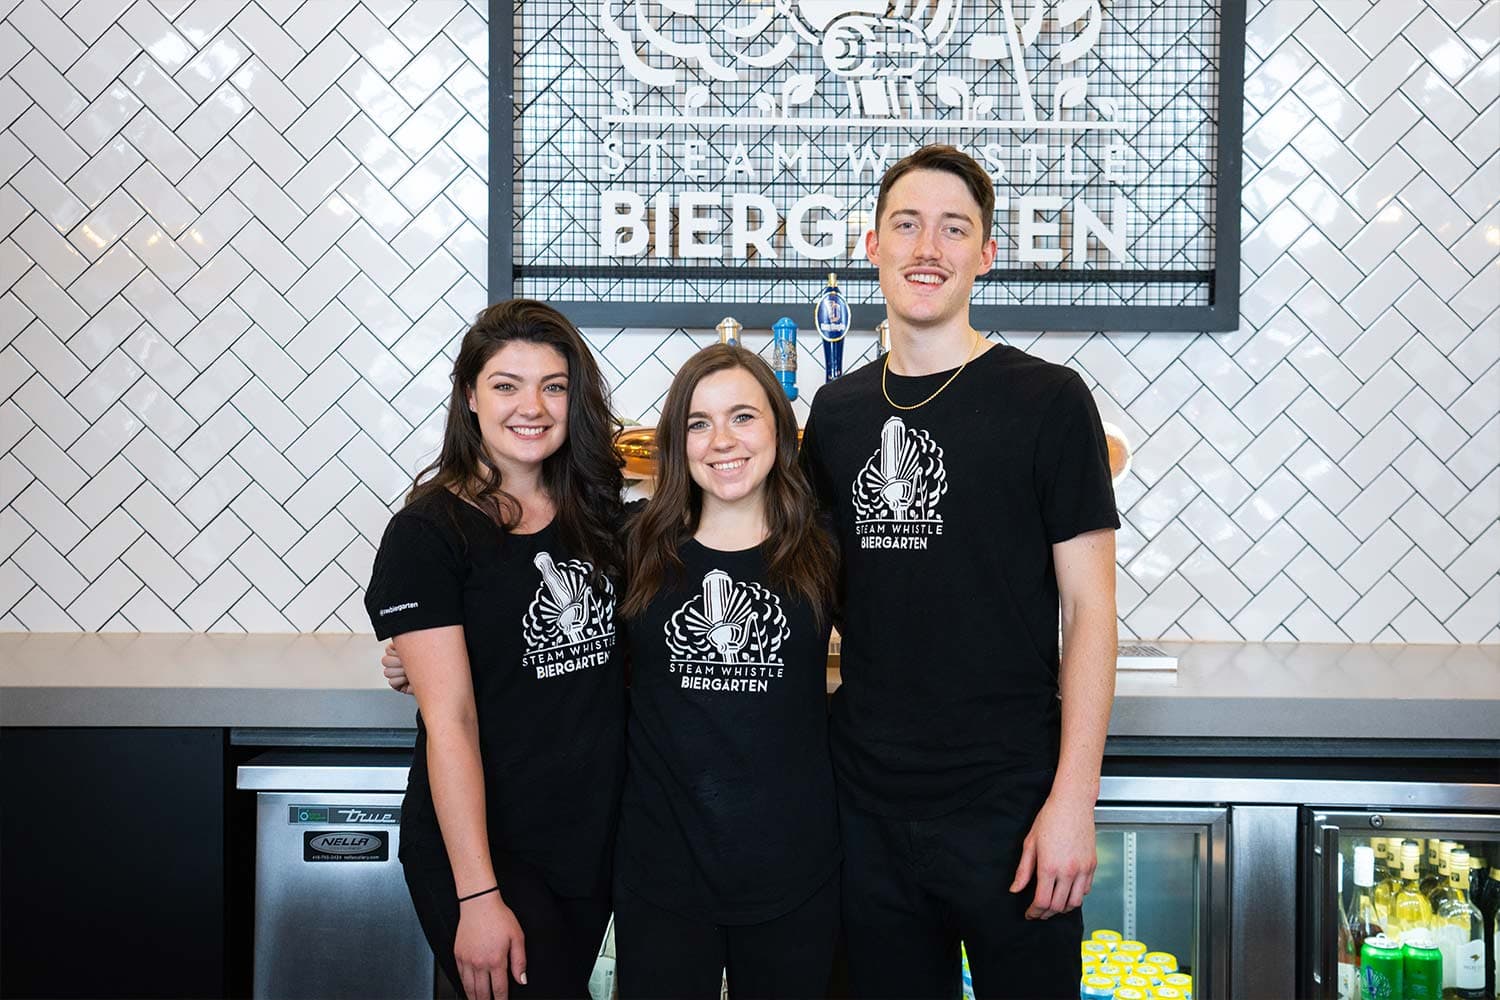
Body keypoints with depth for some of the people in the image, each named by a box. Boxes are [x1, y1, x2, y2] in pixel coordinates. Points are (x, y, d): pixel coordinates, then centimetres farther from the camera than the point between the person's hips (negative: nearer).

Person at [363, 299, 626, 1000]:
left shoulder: (596, 512, 5)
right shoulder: (428, 533, -12)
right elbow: (450, 723, -17)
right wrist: (477, 898, -20)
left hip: (596, 842, 6)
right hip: (488, 853, -6)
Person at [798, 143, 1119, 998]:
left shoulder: (1047, 401, -6)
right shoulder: (837, 411, 7)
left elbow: (1090, 608, -8)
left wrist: (1074, 799, -14)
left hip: (1009, 802, -4)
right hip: (868, 802, 4)